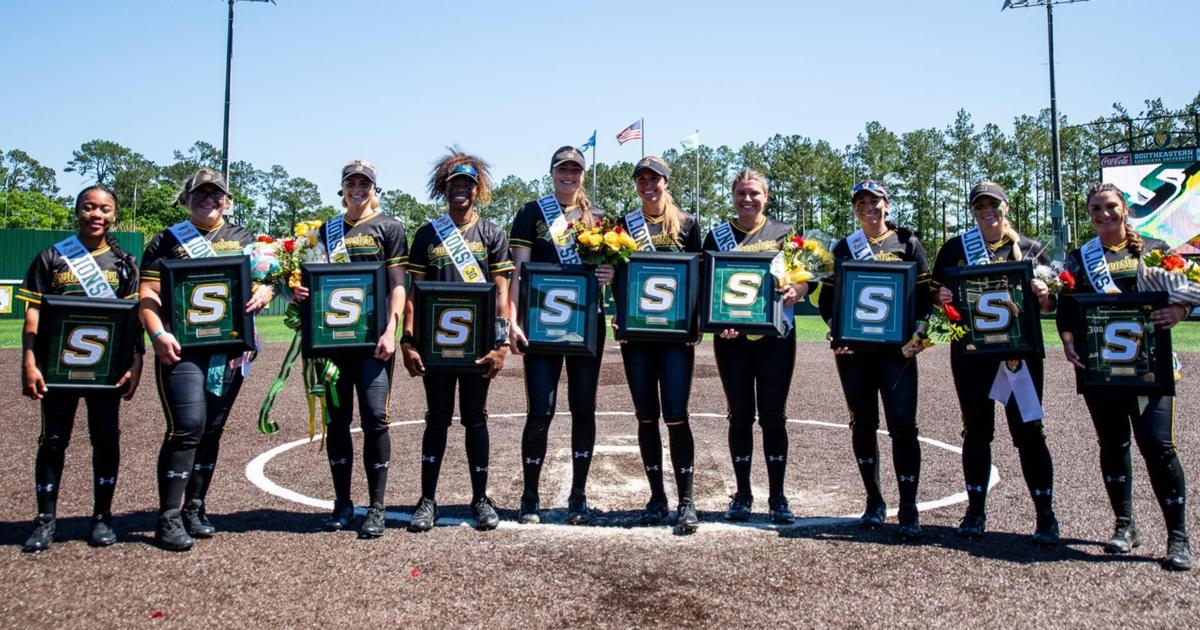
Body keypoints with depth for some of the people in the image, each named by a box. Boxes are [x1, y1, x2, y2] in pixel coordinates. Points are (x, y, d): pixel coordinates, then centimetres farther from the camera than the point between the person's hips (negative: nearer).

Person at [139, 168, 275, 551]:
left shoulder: (244, 240, 16)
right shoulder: (167, 240, 7)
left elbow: (266, 280, 15)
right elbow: (148, 295, 0)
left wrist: (263, 293, -9)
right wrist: (159, 334, -16)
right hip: (182, 348, -4)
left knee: (212, 430, 9)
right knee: (187, 427, -13)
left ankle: (194, 510, 21)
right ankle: (169, 519, -6)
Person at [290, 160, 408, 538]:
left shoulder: (389, 228, 5)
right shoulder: (328, 231, 17)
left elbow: (397, 284, -2)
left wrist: (390, 331, -13)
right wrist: (300, 292, -3)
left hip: (373, 339, -4)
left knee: (374, 419, -8)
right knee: (337, 419, 8)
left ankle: (376, 508, 1)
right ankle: (342, 504, 19)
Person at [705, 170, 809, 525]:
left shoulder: (783, 234, 7)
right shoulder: (717, 236, 8)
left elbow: (804, 279, 3)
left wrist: (794, 292, -21)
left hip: (776, 336, 0)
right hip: (732, 336, 1)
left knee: (773, 416, 2)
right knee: (740, 416, 6)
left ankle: (777, 496, 12)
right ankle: (742, 495, 17)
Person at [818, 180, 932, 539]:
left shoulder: (907, 244, 6)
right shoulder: (843, 248, 11)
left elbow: (926, 295, 3)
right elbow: (827, 298, 10)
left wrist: (918, 335, -12)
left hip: (897, 348, -2)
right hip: (853, 348, 2)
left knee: (903, 425, -8)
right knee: (863, 424, 8)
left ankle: (908, 511, 0)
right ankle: (874, 502, 21)